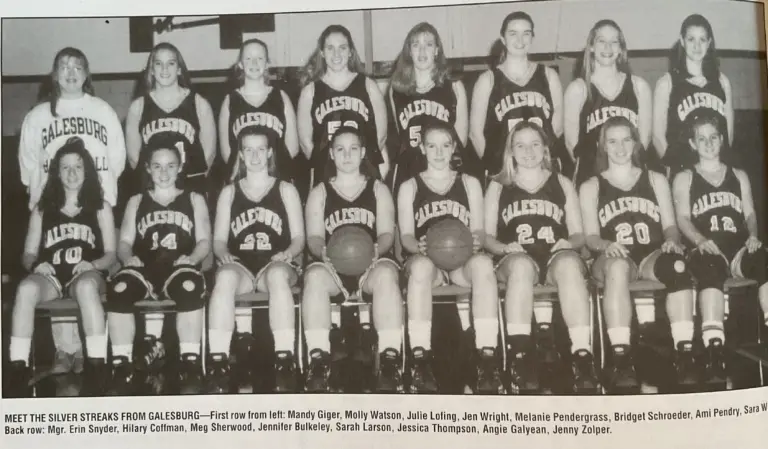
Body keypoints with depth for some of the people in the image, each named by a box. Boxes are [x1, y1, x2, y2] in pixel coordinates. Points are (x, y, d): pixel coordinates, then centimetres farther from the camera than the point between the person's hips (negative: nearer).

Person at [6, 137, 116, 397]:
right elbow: (28, 253, 15)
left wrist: (92, 264, -12)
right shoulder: (42, 209, 20)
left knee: (85, 286, -39)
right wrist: (36, 265, -9)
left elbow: (111, 254, 9)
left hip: (86, 275, -1)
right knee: (26, 288, -34)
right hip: (50, 276, 2)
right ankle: (17, 371, -33)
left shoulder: (100, 207, 16)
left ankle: (96, 371, -39)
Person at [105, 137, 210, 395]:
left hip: (180, 271, -1)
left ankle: (190, 366, -33)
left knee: (190, 285, -39)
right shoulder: (136, 202, 26)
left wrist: (191, 258, -11)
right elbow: (124, 242, 16)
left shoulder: (194, 200, 22)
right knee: (119, 286, -34)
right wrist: (128, 257, -8)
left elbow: (204, 241, 11)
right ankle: (122, 367, -28)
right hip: (145, 271, 2)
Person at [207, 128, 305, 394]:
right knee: (225, 276, -36)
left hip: (275, 266, -1)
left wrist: (288, 253, -13)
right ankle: (218, 364, -39)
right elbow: (219, 239, 12)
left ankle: (285, 363, -41)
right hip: (241, 266, 1)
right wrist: (223, 253, -10)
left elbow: (299, 237, 9)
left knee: (277, 274, -38)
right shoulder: (229, 192, 19)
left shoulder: (286, 190, 15)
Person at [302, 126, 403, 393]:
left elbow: (387, 233, 6)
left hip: (371, 265, 0)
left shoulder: (379, 189, 18)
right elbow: (314, 236, 6)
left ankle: (390, 360, -40)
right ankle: (319, 361, -37)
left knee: (386, 274, -36)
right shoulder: (319, 192, 18)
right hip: (333, 267, 1)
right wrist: (322, 250, -19)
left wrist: (378, 249, -18)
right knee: (314, 275, -35)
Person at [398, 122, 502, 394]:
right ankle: (420, 360, -42)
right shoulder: (409, 187, 16)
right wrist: (418, 246, -19)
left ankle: (487, 359, -41)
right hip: (425, 258, -1)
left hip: (462, 260, 1)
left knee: (483, 263, -36)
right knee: (421, 266, -39)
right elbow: (406, 235, 6)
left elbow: (478, 230, 10)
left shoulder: (470, 184, 19)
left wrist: (476, 242, -15)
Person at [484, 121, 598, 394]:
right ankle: (519, 357, -41)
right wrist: (505, 247, -10)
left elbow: (578, 234, 16)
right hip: (515, 259, -1)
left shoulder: (562, 183, 21)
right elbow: (488, 237, 11)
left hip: (557, 256, 1)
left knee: (569, 263, -36)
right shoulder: (498, 186, 19)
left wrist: (569, 243, -7)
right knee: (522, 265, -38)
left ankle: (583, 356, -42)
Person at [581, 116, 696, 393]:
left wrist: (671, 241, -11)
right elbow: (591, 237, 6)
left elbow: (670, 225, 13)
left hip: (653, 256, 2)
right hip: (613, 259, -1)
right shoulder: (591, 187, 16)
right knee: (618, 266, -40)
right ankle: (621, 360, -45)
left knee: (677, 264, -35)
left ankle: (685, 355, -37)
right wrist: (606, 245, -18)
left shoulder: (656, 180, 21)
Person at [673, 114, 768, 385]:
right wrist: (701, 240, -16)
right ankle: (714, 352, -50)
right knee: (710, 270, -40)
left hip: (740, 248, 2)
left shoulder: (739, 176, 27)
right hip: (708, 250, -2)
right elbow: (683, 218, 5)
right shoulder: (684, 179, 19)